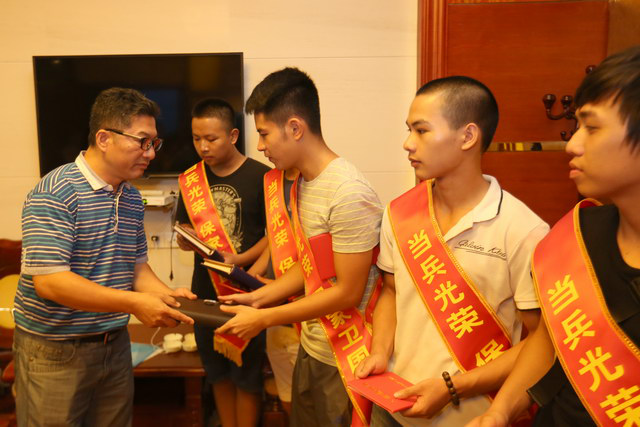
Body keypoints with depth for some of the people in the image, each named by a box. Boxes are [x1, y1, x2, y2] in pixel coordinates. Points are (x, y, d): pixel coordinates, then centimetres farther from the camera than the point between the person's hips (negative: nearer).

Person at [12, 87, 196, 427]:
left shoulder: (132, 199, 5)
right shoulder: (54, 193, -18)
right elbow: (49, 281, -24)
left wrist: (166, 294, -8)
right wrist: (134, 303, -27)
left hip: (115, 344, 7)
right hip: (55, 351, -6)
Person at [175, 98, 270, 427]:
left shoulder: (260, 176, -9)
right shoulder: (191, 179, 6)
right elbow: (184, 237, 11)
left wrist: (241, 260, -21)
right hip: (205, 291, 5)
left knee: (246, 375, 7)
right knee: (218, 372, 18)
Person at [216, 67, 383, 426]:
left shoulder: (349, 194, -23)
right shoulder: (302, 185, 3)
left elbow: (347, 292, -21)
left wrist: (264, 319, -16)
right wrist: (257, 298, 1)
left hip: (345, 358, -7)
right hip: (311, 349, 8)